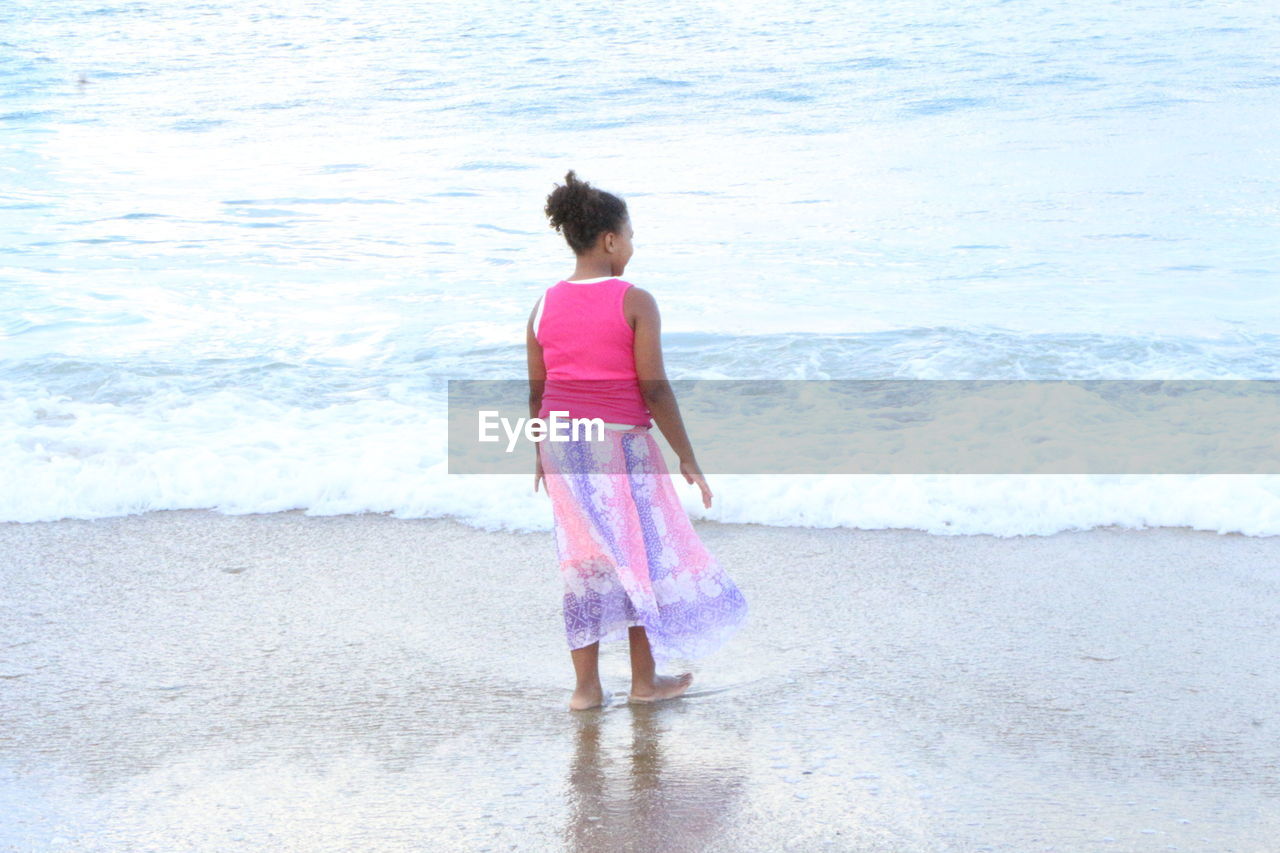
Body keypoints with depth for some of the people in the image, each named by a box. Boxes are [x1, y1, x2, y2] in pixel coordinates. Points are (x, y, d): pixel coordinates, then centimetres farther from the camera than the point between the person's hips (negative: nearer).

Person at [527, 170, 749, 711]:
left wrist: (540, 454, 20)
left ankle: (586, 685, 15)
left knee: (584, 561, 12)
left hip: (562, 443, 5)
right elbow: (654, 389, -13)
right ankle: (645, 679, 21)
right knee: (642, 552, 11)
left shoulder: (544, 307, 2)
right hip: (620, 443, -5)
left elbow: (536, 392, 7)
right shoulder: (635, 303, -12)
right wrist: (687, 458, -6)